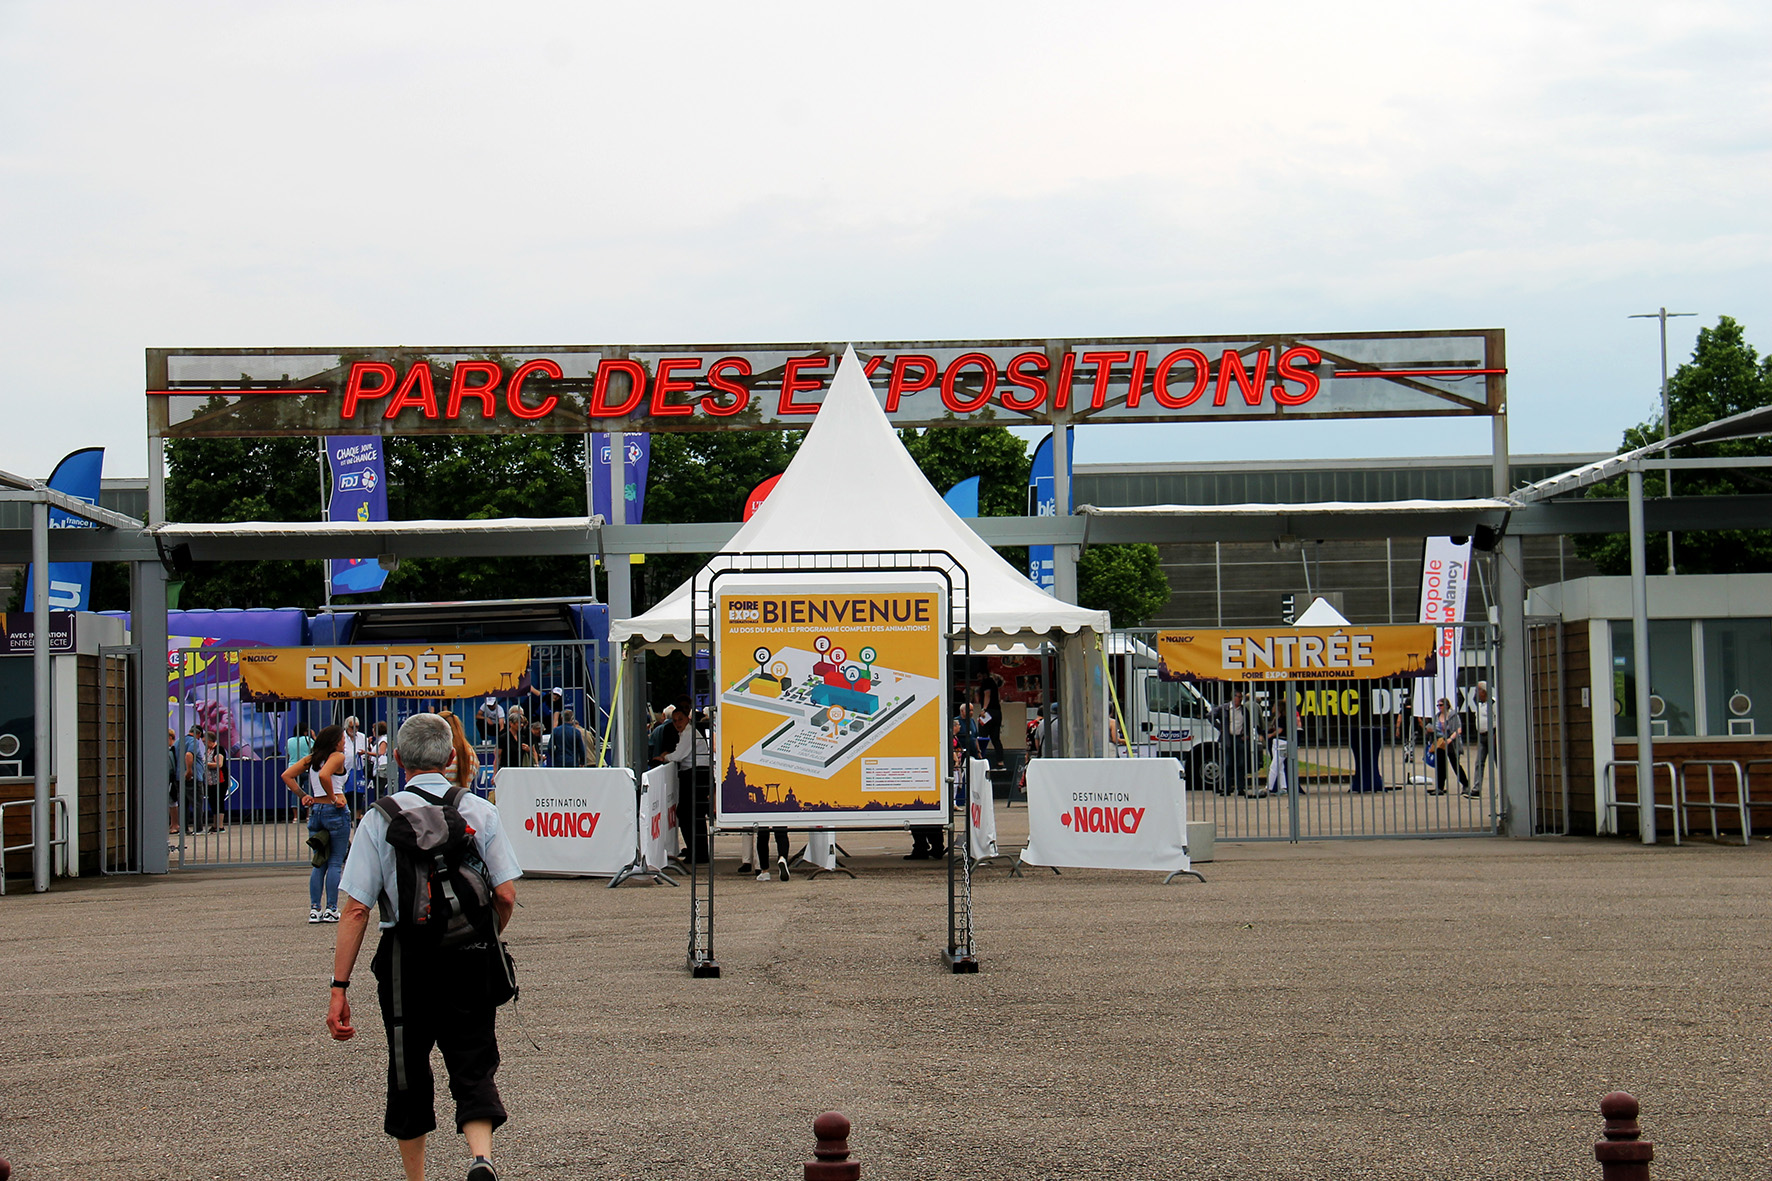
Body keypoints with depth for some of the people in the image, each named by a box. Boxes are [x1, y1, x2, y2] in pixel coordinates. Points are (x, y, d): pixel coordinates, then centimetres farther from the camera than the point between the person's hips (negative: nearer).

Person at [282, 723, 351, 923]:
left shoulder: (311, 758, 12)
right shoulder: (338, 756, -8)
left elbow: (287, 776, 7)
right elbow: (324, 775, -27)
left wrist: (303, 796, 7)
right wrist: (334, 798, -16)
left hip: (315, 810, 6)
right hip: (336, 811, -6)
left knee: (319, 862, 11)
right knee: (335, 862, 0)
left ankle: (314, 909, 7)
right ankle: (331, 909, -1)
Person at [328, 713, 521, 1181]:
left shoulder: (380, 818, -3)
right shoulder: (480, 812, 2)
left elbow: (356, 909, -8)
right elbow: (506, 896, -3)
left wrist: (339, 987, -7)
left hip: (406, 958, -1)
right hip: (471, 957, 1)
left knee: (409, 1073, 14)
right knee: (473, 1068, 4)